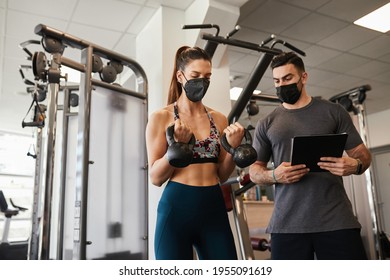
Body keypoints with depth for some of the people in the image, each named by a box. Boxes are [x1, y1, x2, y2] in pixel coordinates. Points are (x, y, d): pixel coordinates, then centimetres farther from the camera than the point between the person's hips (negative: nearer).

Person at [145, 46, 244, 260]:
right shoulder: (161, 117, -2)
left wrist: (233, 147, -7)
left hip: (214, 208, 4)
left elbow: (222, 176, 11)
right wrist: (177, 145, -20)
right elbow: (156, 177, -5)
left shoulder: (219, 119, 8)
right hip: (177, 207, -3)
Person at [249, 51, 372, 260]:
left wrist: (355, 165, -15)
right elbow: (254, 171, 11)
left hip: (337, 220, 0)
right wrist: (274, 175, -12)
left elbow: (362, 154, 9)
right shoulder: (266, 124, 10)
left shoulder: (333, 112, 8)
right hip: (287, 224, 1)